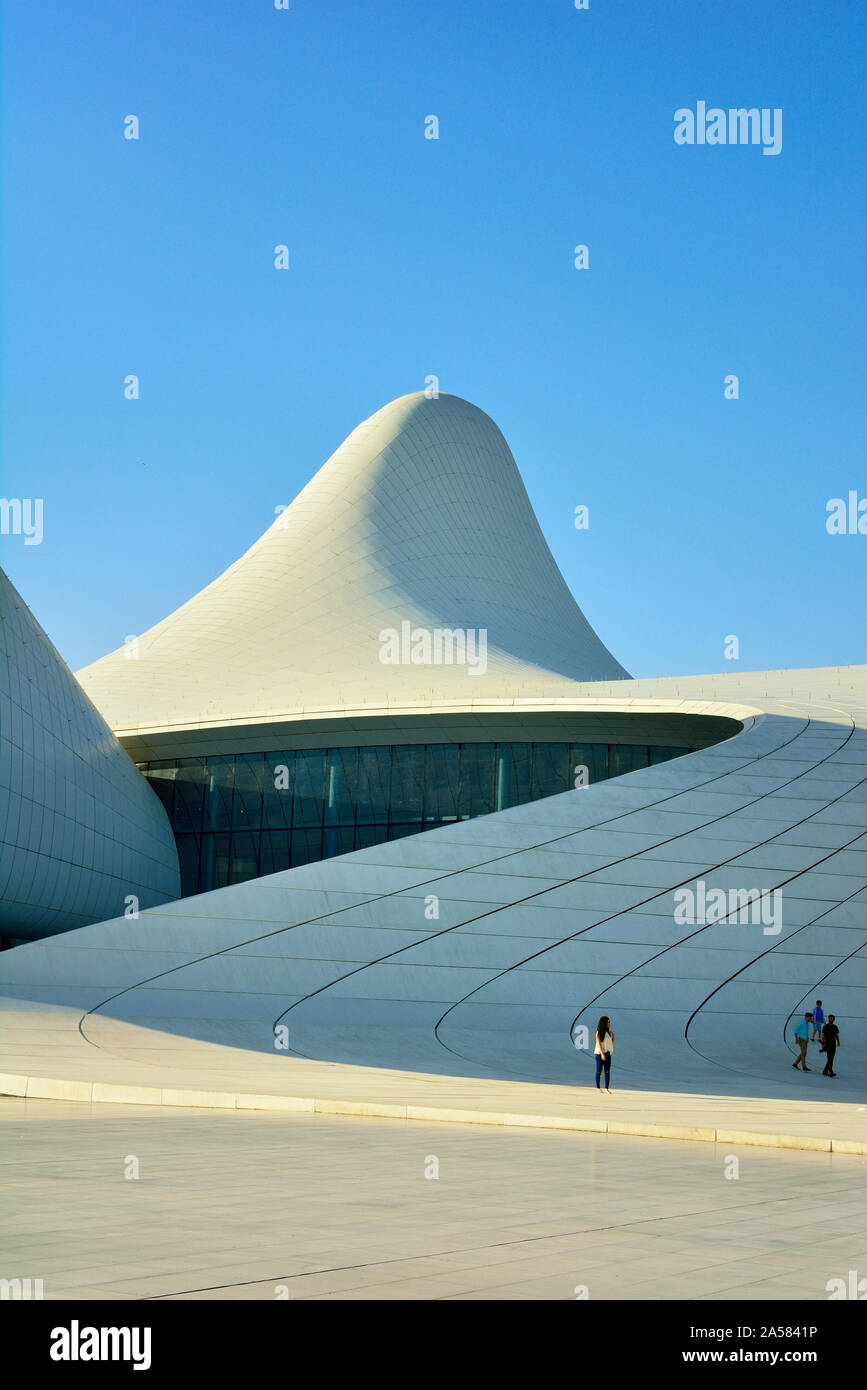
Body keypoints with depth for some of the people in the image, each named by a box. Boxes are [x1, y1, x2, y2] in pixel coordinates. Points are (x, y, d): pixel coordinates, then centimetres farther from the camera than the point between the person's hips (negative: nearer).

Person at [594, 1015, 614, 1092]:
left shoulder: (609, 1032, 11)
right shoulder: (599, 1032, -5)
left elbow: (612, 1043, 16)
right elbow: (598, 1043, -11)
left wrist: (613, 1036, 1)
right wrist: (602, 1054, -19)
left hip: (607, 1053, 5)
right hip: (599, 1053, -5)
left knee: (607, 1071, -2)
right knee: (599, 1071, 2)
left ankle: (606, 1088, -4)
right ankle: (598, 1087, 12)